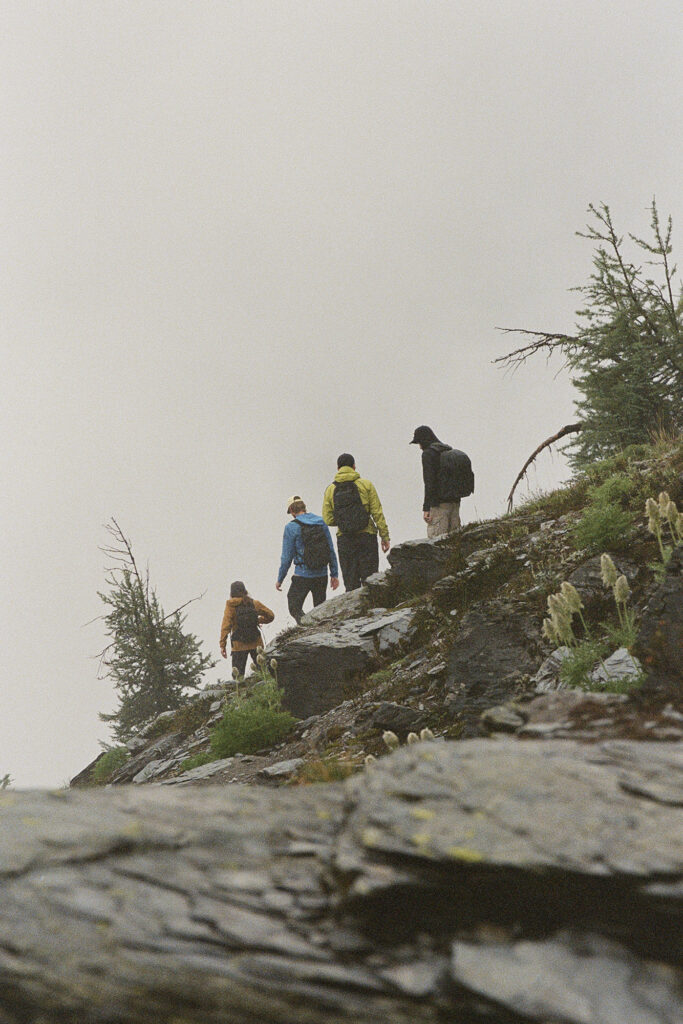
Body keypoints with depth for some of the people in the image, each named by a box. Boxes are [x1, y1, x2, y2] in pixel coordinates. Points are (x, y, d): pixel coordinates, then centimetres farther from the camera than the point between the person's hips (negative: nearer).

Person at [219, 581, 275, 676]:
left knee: (238, 675, 3)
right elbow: (270, 615, 7)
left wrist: (222, 644, -12)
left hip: (239, 645, -2)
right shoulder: (254, 603, -1)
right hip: (256, 643, 2)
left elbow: (225, 626, -14)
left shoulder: (230, 606, -8)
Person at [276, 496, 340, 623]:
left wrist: (279, 579, 5)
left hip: (302, 576, -5)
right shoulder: (321, 523, 5)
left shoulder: (291, 527, -8)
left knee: (294, 608, 2)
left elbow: (287, 557, -6)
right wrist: (334, 574, 13)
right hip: (322, 575, 5)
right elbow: (331, 550, 7)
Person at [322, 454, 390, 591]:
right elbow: (377, 513, -4)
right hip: (367, 537, -2)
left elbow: (328, 520, 1)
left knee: (351, 584, 6)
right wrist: (385, 536, 1)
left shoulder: (330, 490, 3)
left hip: (344, 540, 2)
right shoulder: (366, 485, -1)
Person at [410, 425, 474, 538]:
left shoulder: (428, 454, -8)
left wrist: (426, 508, -14)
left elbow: (429, 482, -14)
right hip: (455, 502, 8)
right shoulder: (450, 451, 16)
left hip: (439, 503, -8)